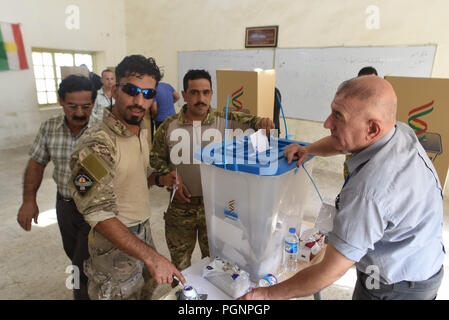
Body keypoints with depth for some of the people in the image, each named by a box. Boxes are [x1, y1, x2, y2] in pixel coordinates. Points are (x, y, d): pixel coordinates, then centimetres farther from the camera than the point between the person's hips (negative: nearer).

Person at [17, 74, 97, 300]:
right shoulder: (49, 128, -5)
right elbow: (37, 163, 5)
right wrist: (29, 200, 1)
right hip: (64, 203, 6)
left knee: (83, 270, 0)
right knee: (73, 253, 27)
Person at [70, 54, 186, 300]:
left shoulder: (141, 132, 0)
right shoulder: (96, 144, -26)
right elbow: (99, 215, -29)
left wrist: (160, 179, -7)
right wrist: (150, 256, -32)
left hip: (143, 232, 8)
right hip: (115, 244, -7)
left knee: (145, 293, 26)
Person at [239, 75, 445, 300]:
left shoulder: (368, 192, -40)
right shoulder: (400, 130, -13)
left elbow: (330, 273, -31)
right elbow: (341, 142, 8)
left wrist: (267, 294, -20)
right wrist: (307, 149, -9)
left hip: (396, 288, -8)